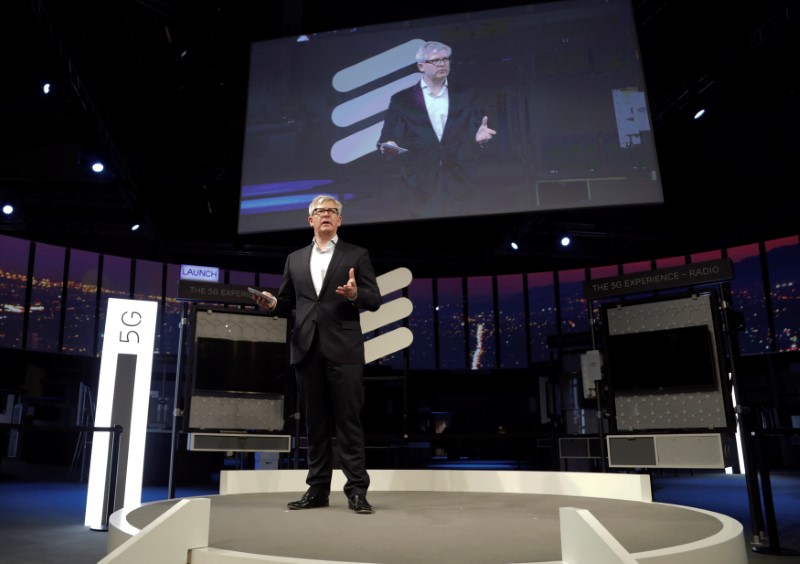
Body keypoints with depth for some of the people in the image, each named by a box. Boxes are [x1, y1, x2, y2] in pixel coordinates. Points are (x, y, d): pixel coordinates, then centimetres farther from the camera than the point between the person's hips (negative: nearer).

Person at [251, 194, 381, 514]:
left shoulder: (356, 255, 8)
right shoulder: (295, 259, 18)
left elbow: (375, 300, 1)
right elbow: (287, 304, 16)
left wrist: (355, 294, -20)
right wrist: (271, 303, -6)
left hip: (343, 349, -3)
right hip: (306, 349, 4)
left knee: (348, 419, -3)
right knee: (315, 421, 8)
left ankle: (356, 490, 3)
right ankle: (317, 489, 16)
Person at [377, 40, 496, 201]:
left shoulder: (466, 96, 14)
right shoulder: (401, 100, 9)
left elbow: (475, 131, 8)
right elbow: (389, 137, 2)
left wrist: (479, 136, -15)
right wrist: (389, 147, -20)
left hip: (460, 180, 2)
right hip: (419, 181, -1)